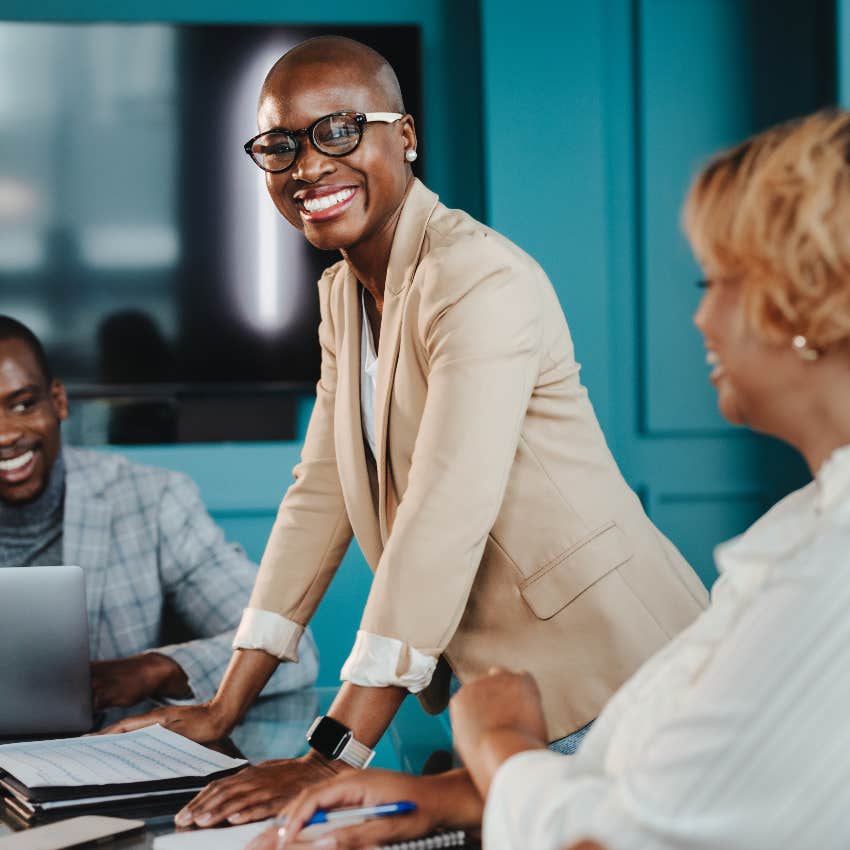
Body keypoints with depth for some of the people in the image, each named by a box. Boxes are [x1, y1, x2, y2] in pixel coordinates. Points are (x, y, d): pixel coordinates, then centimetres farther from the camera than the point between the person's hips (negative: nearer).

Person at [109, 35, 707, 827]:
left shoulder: (481, 279, -19)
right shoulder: (343, 291, 9)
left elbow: (446, 519, -28)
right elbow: (320, 496, 8)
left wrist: (334, 754, -31)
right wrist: (224, 710, 3)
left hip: (602, 669, -7)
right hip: (503, 679, 8)